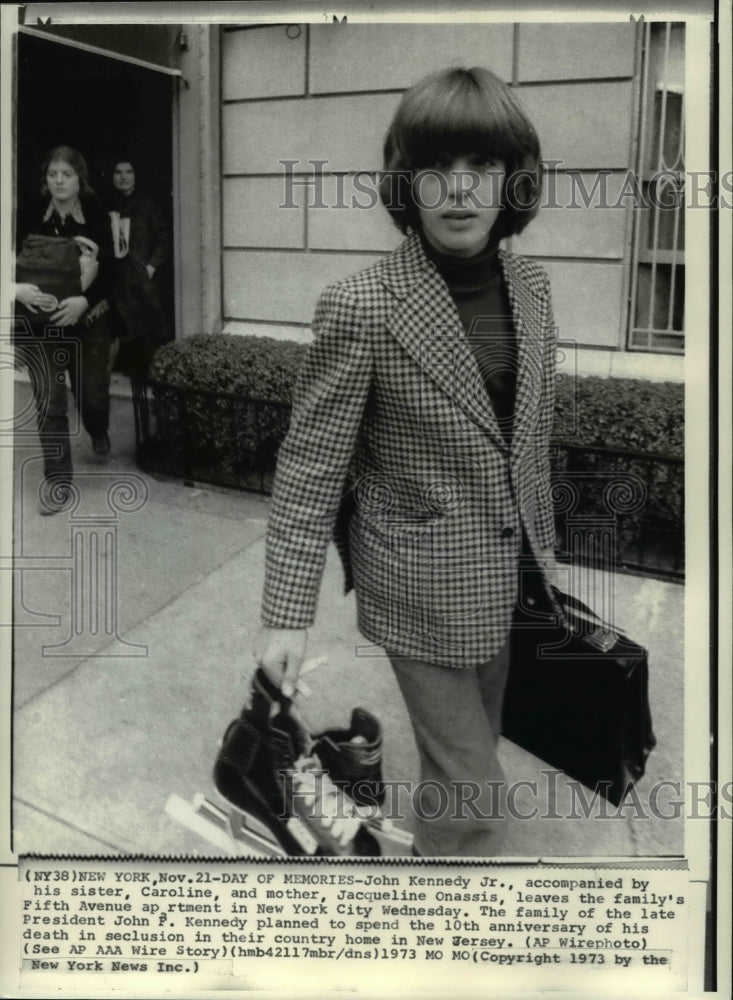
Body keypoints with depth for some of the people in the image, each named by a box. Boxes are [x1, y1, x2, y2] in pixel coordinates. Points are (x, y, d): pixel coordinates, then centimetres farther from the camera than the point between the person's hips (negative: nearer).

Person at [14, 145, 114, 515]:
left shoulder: (95, 217, -5)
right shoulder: (30, 218, -3)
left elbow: (108, 271, -9)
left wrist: (83, 300, -25)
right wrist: (19, 289, -25)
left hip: (87, 322, 0)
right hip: (40, 326, 0)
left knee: (92, 391, 11)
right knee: (49, 401, -2)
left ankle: (99, 436, 47)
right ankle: (57, 481, 7)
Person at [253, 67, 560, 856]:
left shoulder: (531, 286, 0)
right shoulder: (361, 308, -19)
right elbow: (310, 466, -15)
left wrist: (540, 548, 16)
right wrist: (287, 612, -14)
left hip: (508, 574, 6)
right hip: (425, 584, -6)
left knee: (474, 751, 23)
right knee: (471, 794, 4)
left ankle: (436, 842, 50)